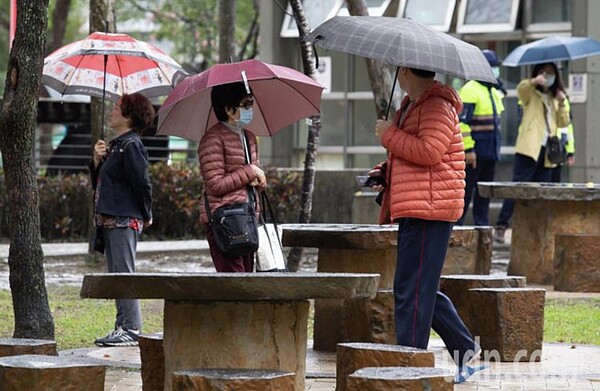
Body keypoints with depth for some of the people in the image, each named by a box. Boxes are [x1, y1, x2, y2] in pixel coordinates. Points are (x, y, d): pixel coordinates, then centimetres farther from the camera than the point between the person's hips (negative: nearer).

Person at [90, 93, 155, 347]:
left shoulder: (131, 146, -13)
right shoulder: (115, 145, 17)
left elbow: (142, 183, -16)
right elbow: (99, 182, 20)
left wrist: (146, 216, -6)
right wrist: (97, 160, 2)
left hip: (124, 221, -10)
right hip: (111, 220, 10)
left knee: (124, 274, -9)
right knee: (117, 276, 11)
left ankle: (131, 329, -8)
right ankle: (123, 326, 16)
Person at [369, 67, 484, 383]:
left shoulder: (437, 105, -12)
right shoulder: (413, 105, 21)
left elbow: (429, 151, -24)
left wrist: (389, 135, -12)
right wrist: (387, 172, 14)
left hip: (428, 209, -11)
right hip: (415, 210, 11)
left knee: (411, 290, -9)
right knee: (421, 289, 13)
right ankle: (466, 352, 18)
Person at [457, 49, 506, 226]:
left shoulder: (494, 92, 16)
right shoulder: (470, 91, -13)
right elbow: (462, 122, -19)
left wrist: (496, 148, 21)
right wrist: (468, 149, -22)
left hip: (490, 152, 9)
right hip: (474, 152, -9)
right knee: (466, 190, -6)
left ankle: (482, 225, 17)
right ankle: (457, 224, -2)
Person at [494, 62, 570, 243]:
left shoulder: (554, 98, 22)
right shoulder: (531, 94, 5)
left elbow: (563, 123, 14)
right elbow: (521, 89, -19)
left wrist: (561, 104, -1)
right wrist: (534, 81, -39)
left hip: (547, 151, 6)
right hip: (529, 147, -6)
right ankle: (501, 226, -15)